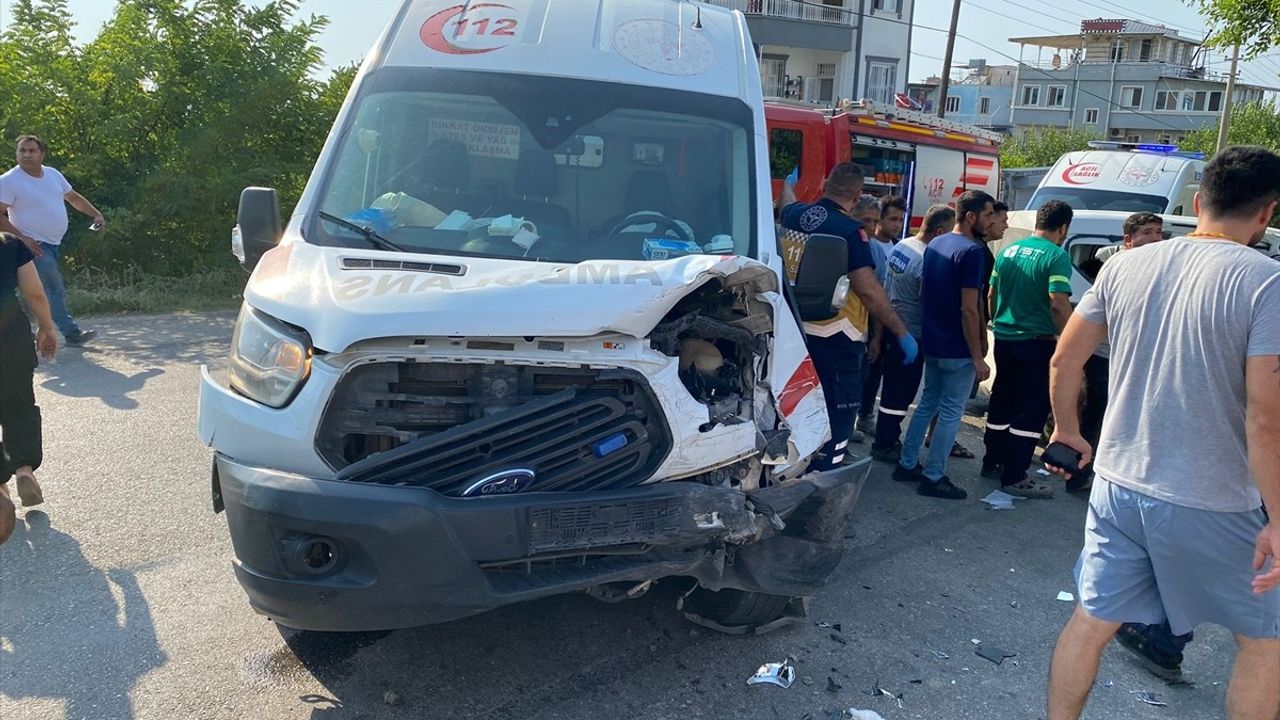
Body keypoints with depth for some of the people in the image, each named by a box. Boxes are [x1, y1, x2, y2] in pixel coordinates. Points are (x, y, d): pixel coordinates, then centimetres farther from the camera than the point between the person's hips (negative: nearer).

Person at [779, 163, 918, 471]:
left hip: (796, 332, 7)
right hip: (836, 340, -7)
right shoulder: (849, 230, -17)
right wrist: (902, 333, -13)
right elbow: (868, 290, -20)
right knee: (836, 422, 4)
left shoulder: (793, 214, 1)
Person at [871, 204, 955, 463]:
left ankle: (887, 439, 29)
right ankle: (885, 446, 12)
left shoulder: (901, 246, 4)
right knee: (901, 393, 3)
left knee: (892, 389, 18)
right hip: (911, 335, -9)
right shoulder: (926, 260, -23)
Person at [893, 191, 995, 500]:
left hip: (932, 344, 8)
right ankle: (933, 477, 8)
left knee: (927, 404, 19)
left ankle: (907, 464, 25)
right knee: (951, 413, 2)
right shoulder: (971, 251, -18)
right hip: (957, 350, -8)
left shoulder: (934, 245, 9)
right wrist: (978, 357, -17)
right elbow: (969, 310, -21)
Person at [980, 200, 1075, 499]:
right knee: (1031, 411, 0)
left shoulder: (1009, 250, 8)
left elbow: (992, 295, 15)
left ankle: (992, 462, 28)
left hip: (1004, 338, 7)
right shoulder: (1057, 256, -13)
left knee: (1001, 403, 18)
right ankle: (1014, 478, 2)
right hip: (1037, 342, -7)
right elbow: (1059, 304, -22)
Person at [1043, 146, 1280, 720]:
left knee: (1091, 620, 14)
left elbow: (1065, 360, 6)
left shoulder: (1125, 266, 0)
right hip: (1213, 504, -4)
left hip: (1118, 484, 4)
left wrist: (1067, 430, 21)